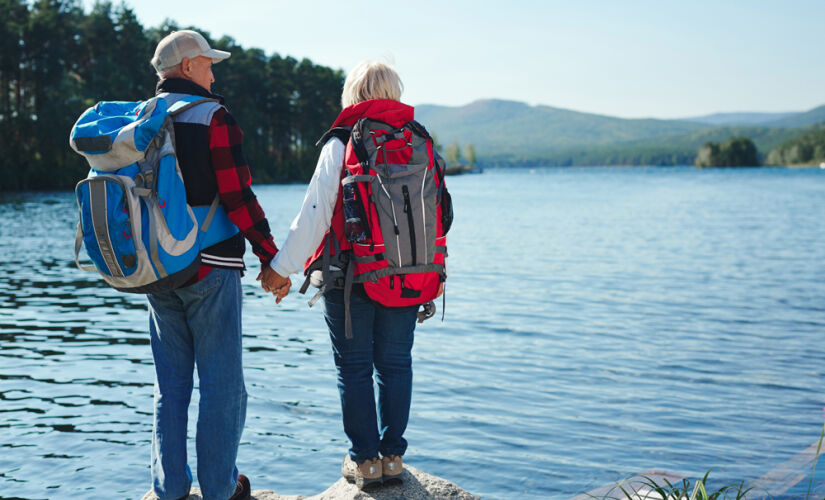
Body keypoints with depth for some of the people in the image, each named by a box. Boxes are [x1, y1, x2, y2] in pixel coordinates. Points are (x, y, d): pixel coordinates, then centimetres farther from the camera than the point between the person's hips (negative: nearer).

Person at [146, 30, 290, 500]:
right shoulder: (213, 116, -10)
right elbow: (238, 197, -16)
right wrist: (271, 259, -10)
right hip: (210, 267, -6)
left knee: (170, 384, 14)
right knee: (221, 385, 4)